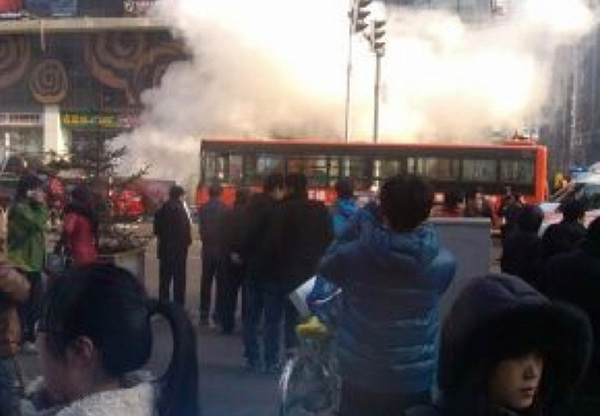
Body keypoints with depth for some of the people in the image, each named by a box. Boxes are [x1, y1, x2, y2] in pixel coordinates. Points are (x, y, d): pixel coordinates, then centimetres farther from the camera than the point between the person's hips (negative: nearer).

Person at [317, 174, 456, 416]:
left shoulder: (352, 256, -17)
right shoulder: (443, 263, -14)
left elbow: (325, 266, 7)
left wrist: (354, 223, 9)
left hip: (360, 380, 0)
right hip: (415, 382, 0)